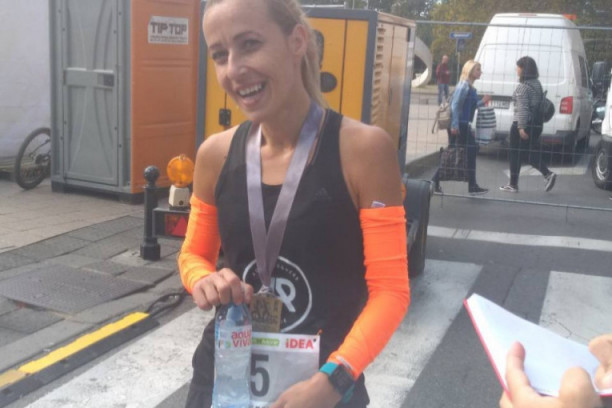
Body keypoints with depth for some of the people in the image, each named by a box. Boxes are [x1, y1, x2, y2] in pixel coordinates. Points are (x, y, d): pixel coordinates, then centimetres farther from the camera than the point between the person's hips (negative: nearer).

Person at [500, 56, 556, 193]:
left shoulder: (523, 86, -14)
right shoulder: (537, 84, 12)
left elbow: (522, 108, -20)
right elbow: (541, 103, 16)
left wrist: (521, 127, -21)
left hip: (522, 124, -8)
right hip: (536, 123, 8)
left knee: (515, 154, 2)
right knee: (531, 153, 14)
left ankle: (513, 185, 9)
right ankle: (548, 174, -1)